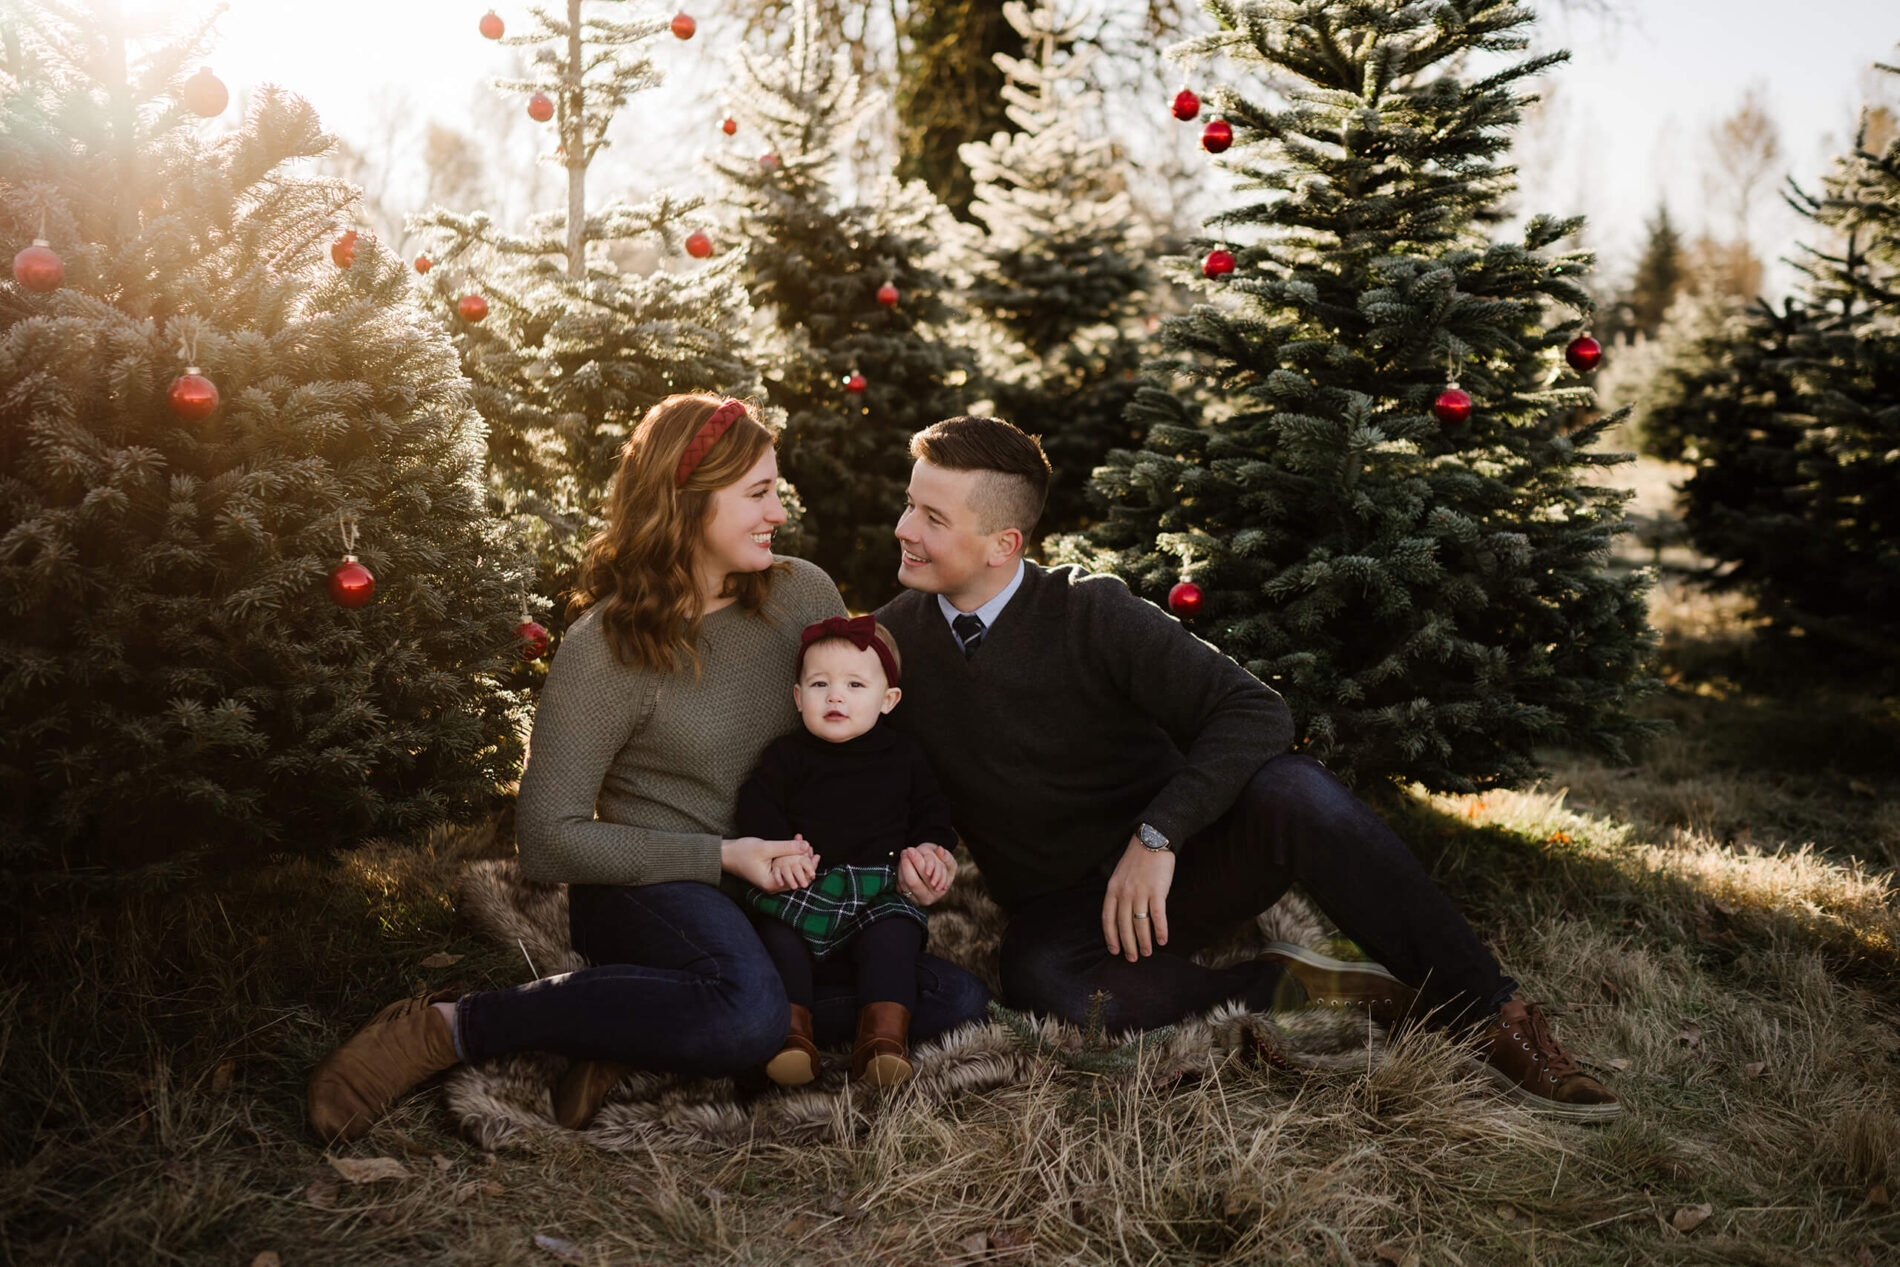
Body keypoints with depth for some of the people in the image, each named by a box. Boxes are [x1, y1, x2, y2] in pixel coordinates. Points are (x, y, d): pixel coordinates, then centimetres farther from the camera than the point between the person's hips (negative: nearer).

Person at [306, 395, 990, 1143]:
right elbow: (547, 841, -15)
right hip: (650, 886, -6)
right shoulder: (607, 648, -12)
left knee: (957, 998, -14)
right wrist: (721, 855, -19)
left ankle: (636, 1028, -15)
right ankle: (450, 1028, -21)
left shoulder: (803, 595, 3)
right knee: (748, 1015, -39)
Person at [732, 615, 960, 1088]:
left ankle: (884, 1039, -27)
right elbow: (757, 805, -1)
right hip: (802, 887, 0)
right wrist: (778, 850, -18)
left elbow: (931, 811, 18)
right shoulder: (787, 756, 5)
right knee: (776, 931, -22)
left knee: (893, 939, -24)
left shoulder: (903, 755, 10)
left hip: (882, 890, 0)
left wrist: (929, 847, -2)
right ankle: (791, 1033, -22)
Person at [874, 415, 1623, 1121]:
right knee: (1048, 989, -36)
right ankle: (1293, 990, -16)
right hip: (1062, 907, 2)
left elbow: (1255, 710, -20)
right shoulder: (888, 640, -2)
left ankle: (1490, 1017, -24)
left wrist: (1158, 836, -29)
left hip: (1175, 861, -1)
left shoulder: (1088, 612, -12)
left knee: (1289, 789, -33)